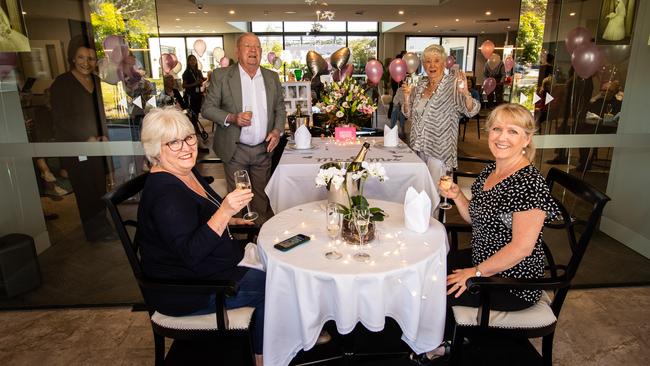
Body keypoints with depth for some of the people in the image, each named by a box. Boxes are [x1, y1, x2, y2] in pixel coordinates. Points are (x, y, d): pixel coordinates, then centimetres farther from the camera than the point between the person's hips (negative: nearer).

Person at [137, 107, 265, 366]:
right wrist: (224, 212, -41)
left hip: (201, 267, 9)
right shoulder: (165, 192, -27)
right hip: (184, 293, -9)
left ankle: (262, 342, 20)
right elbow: (190, 254, -33)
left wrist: (231, 220, 13)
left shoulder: (187, 172, 3)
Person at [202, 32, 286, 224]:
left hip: (264, 149, 3)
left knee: (262, 194, 13)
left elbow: (280, 108, 14)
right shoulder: (221, 75, -5)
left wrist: (277, 130, -4)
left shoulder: (272, 77, 6)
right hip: (235, 149, -3)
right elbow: (207, 108, -3)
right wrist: (231, 118, -21)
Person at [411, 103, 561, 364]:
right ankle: (446, 334, 33)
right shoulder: (491, 170, 1)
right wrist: (456, 196, -6)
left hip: (513, 284, -9)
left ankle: (446, 343, 28)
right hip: (482, 259, 9)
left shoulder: (530, 183, -26)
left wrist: (476, 272, -19)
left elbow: (521, 247, -26)